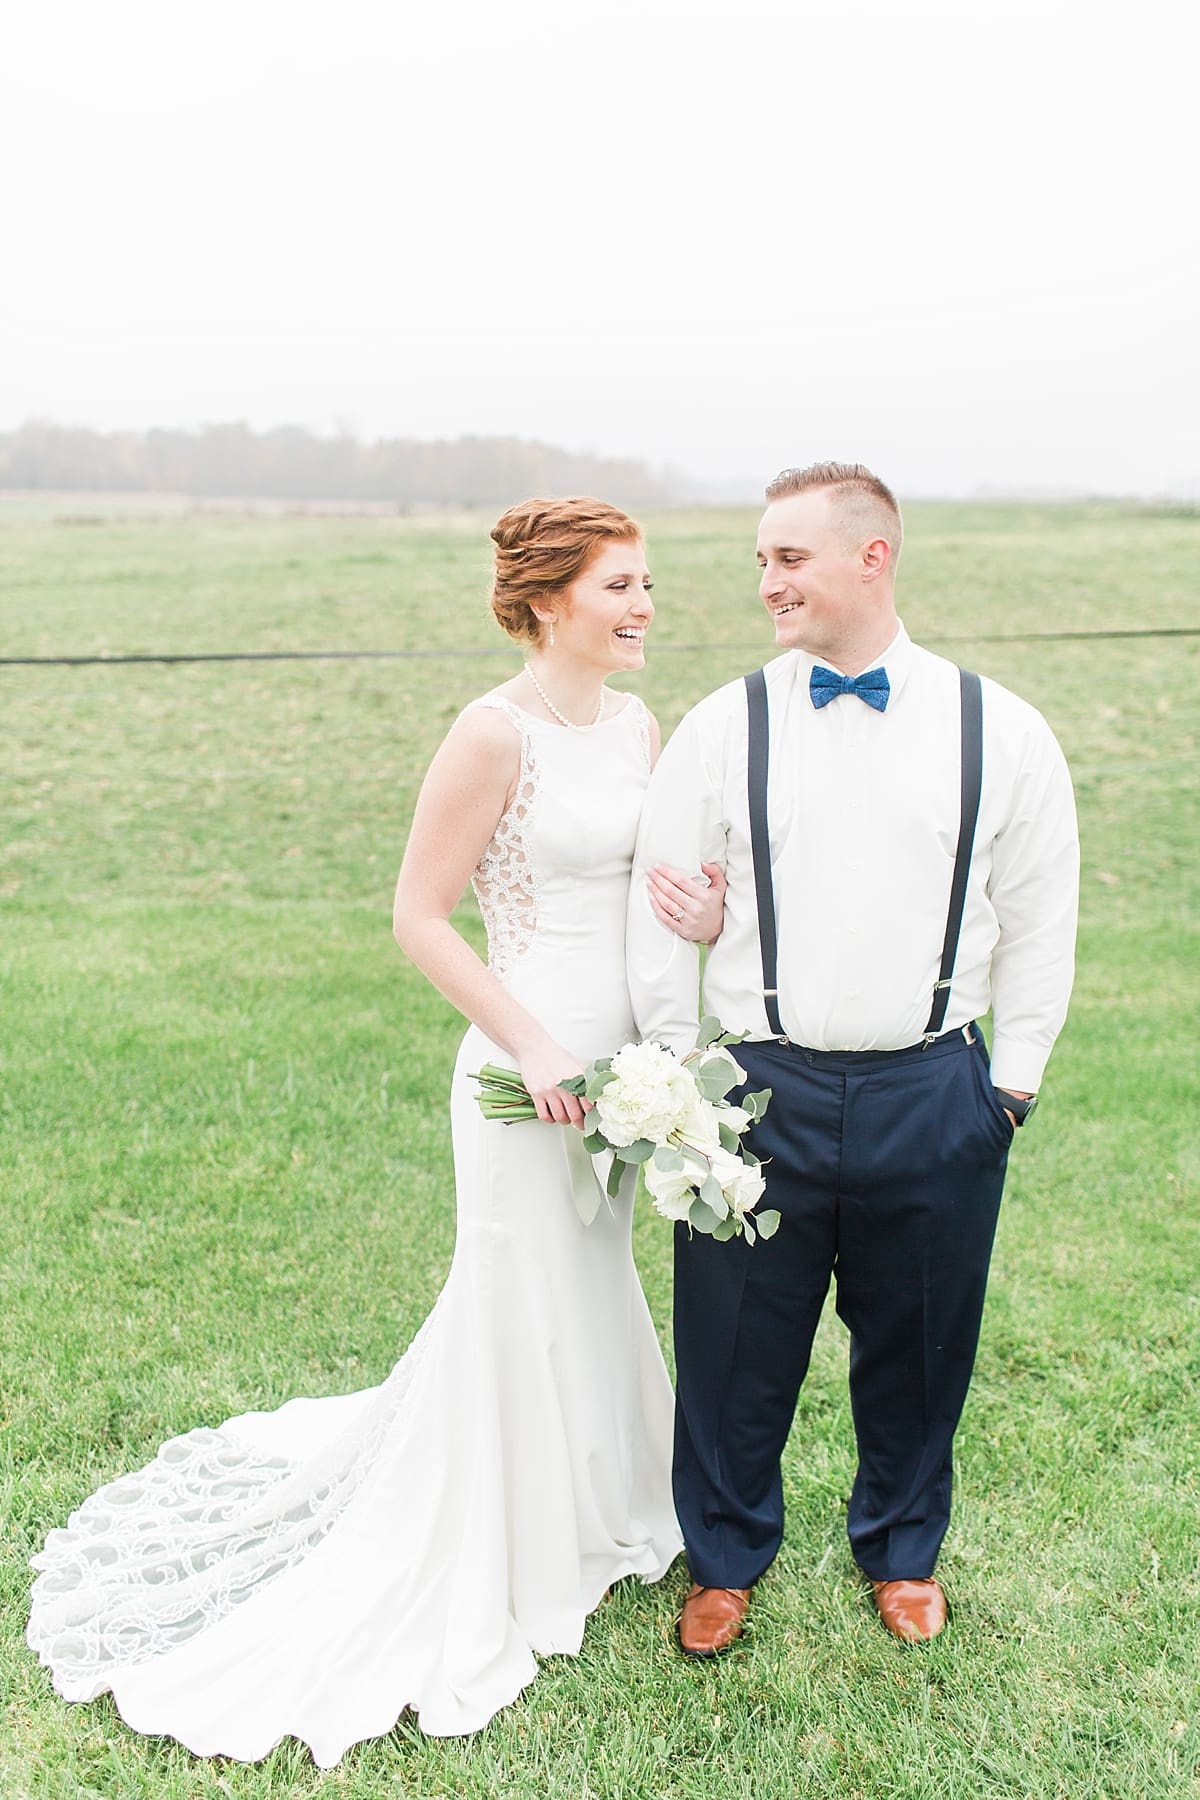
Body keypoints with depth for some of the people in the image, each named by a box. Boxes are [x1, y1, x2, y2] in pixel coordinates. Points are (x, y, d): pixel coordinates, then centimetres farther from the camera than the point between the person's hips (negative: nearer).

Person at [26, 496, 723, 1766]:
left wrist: (710, 914, -7)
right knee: (526, 1305, 7)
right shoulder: (495, 733, -17)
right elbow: (418, 917, -15)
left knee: (589, 1292, 23)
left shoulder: (639, 728, 6)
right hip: (529, 1070, -7)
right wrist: (528, 1043, -19)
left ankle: (588, 1509, 47)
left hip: (619, 1064, 8)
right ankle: (507, 1566, 30)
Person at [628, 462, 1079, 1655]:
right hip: (759, 1095, 0)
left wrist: (1013, 1082, 6)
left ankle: (902, 1547, 45)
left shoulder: (998, 731, -1)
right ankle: (725, 1556, 39)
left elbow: (1039, 920, 7)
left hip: (933, 1099, 1)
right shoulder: (722, 729, -2)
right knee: (734, 1347, 11)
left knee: (917, 1347, 17)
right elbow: (660, 913, 2)